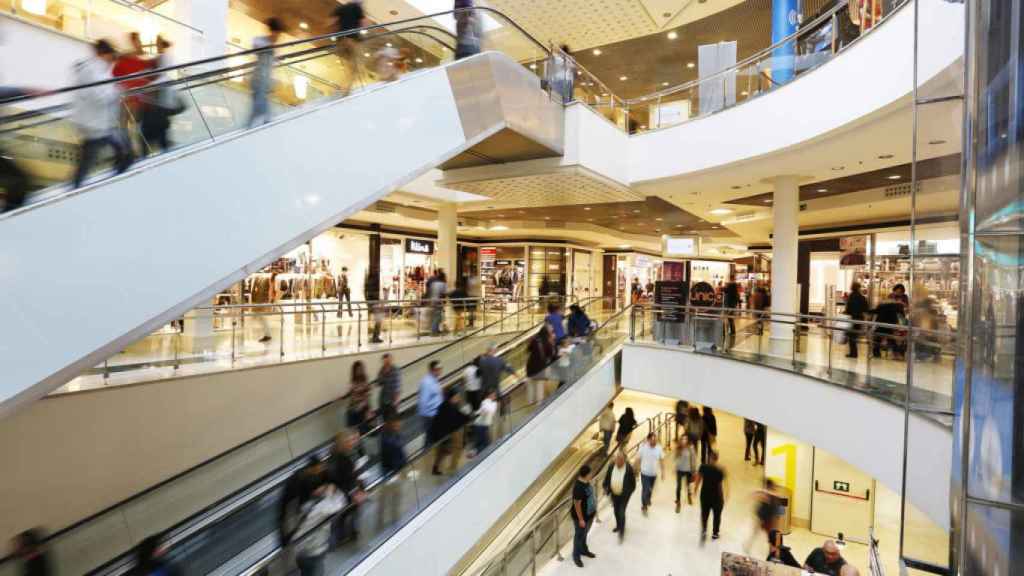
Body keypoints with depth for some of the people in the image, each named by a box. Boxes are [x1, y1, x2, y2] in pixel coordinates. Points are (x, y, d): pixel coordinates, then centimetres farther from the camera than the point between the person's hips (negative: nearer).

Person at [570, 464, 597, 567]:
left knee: (584, 534, 28)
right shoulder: (578, 487, -34)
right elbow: (577, 504, -27)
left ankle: (584, 550, 49)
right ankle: (576, 556, 33)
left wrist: (594, 509, 19)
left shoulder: (586, 482, -5)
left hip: (589, 514, 8)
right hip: (582, 516, -8)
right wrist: (581, 519, -20)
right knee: (579, 535, 13)